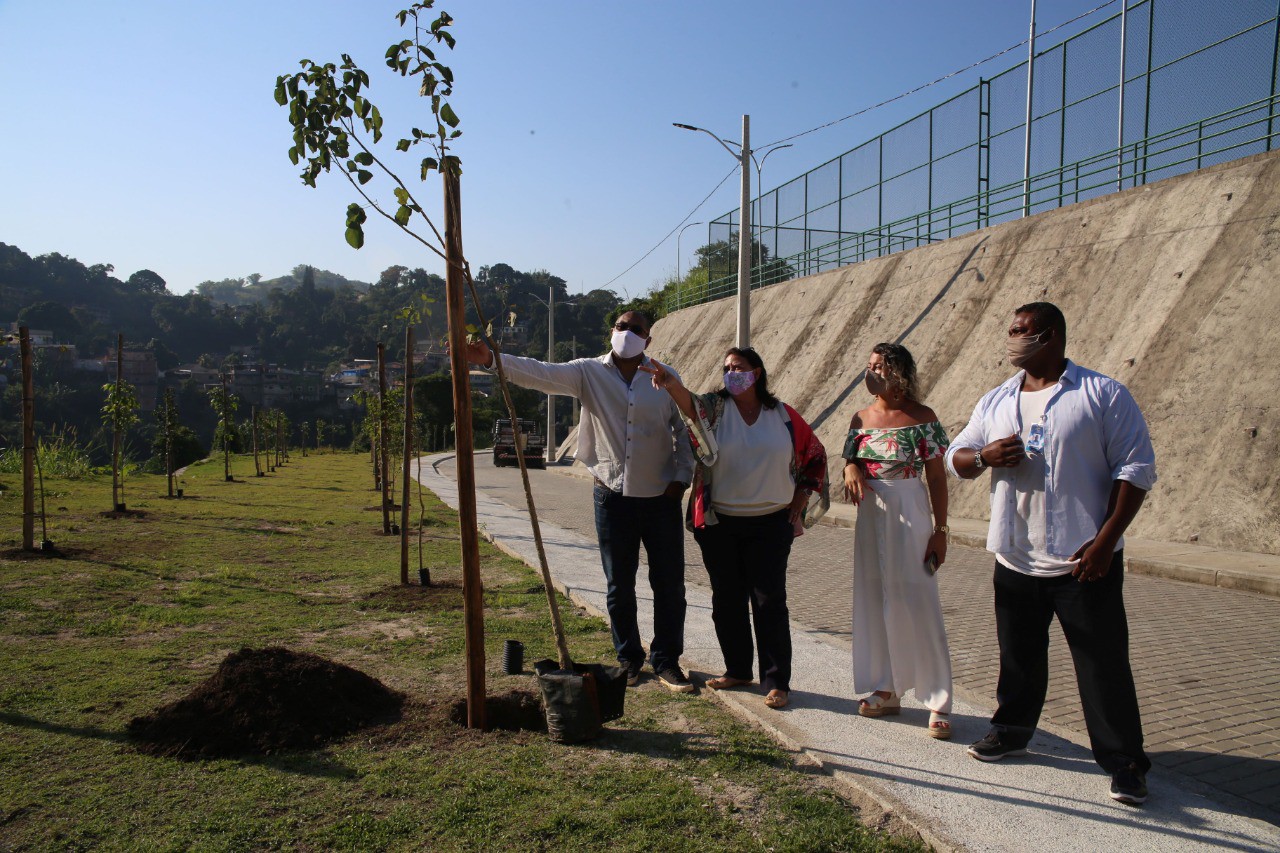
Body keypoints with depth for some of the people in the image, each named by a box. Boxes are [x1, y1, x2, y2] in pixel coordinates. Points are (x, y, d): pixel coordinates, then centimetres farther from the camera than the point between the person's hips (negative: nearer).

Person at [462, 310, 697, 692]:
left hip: (661, 498, 1)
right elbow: (539, 373, -13)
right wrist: (492, 359, -27)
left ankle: (667, 661, 21)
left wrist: (682, 476, -1)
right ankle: (628, 658, 28)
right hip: (613, 497, 0)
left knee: (669, 583, 5)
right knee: (619, 586, 10)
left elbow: (684, 429, 7)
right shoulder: (589, 373, -1)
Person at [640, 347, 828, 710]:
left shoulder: (783, 415, 3)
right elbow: (692, 405, -23)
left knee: (769, 601, -1)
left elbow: (814, 459, 11)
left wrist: (798, 510, 7)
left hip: (770, 525, -1)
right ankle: (737, 670, 25)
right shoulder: (716, 407, 1)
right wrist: (671, 383, -45)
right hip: (719, 524, 2)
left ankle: (776, 681, 9)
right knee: (727, 599, 10)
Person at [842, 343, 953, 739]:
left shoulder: (922, 417, -7)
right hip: (870, 516, 6)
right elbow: (850, 461, 13)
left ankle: (938, 702, 4)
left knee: (917, 606, -4)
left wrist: (940, 531, -10)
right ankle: (886, 690, 21)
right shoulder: (861, 418, 7)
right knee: (874, 604, 9)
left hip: (909, 516, -5)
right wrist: (851, 470, -12)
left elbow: (937, 477, -6)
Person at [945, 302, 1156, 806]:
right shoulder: (996, 402, 10)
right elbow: (955, 457, 14)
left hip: (1084, 561, -5)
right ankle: (1012, 731, 34)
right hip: (1015, 560, 5)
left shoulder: (1103, 395, -6)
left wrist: (1106, 540, -15)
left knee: (1103, 662, 2)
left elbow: (1137, 469, -9)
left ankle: (1124, 762, 15)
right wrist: (984, 456, -10)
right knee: (1018, 656, 17)